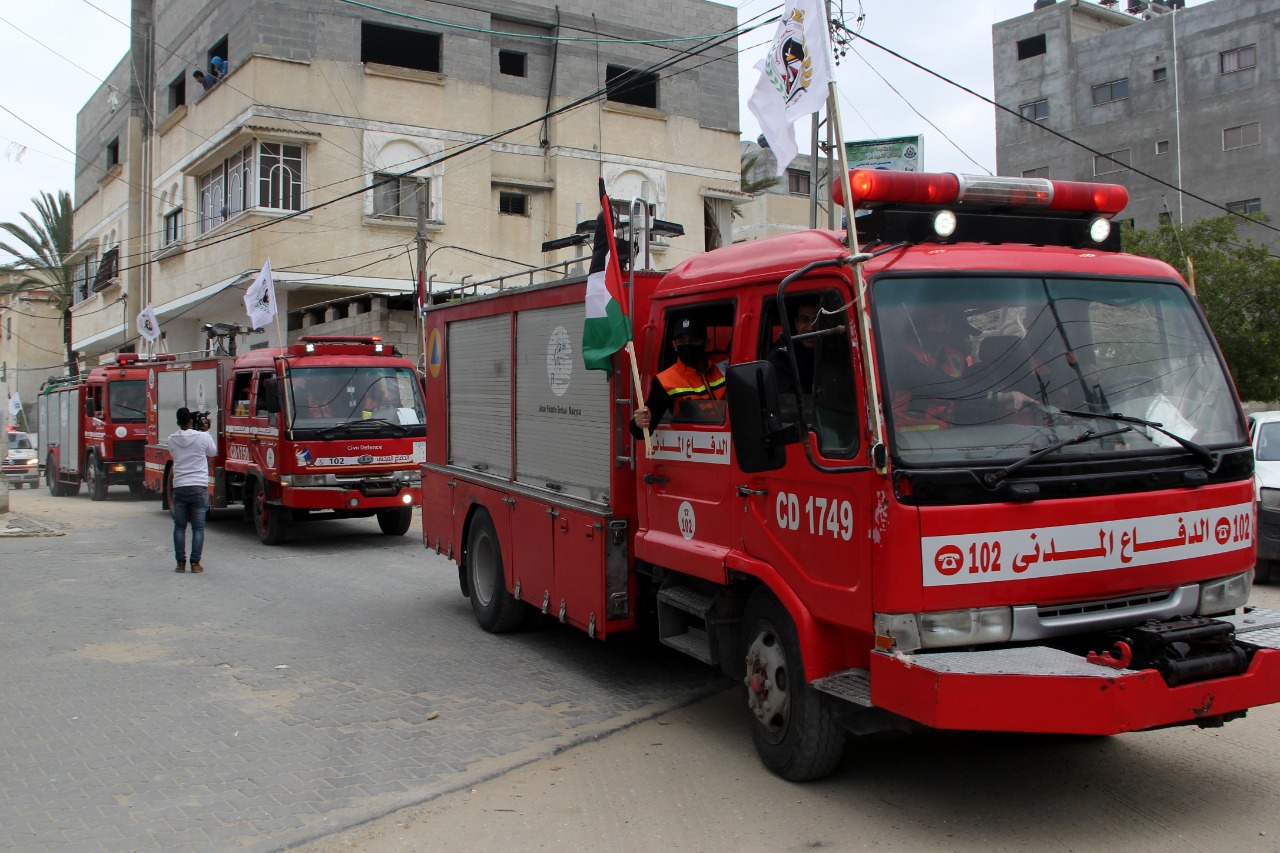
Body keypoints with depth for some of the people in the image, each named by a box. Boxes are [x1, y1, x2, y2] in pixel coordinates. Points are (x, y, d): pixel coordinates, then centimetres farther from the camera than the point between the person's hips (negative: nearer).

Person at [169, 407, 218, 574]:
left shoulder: (172, 440, 2)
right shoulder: (202, 437, -6)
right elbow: (213, 452, 11)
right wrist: (206, 431, 18)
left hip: (179, 488, 2)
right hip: (199, 487, -2)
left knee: (179, 527, 9)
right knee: (198, 527, 3)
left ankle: (180, 563, 8)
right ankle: (195, 563, 1)